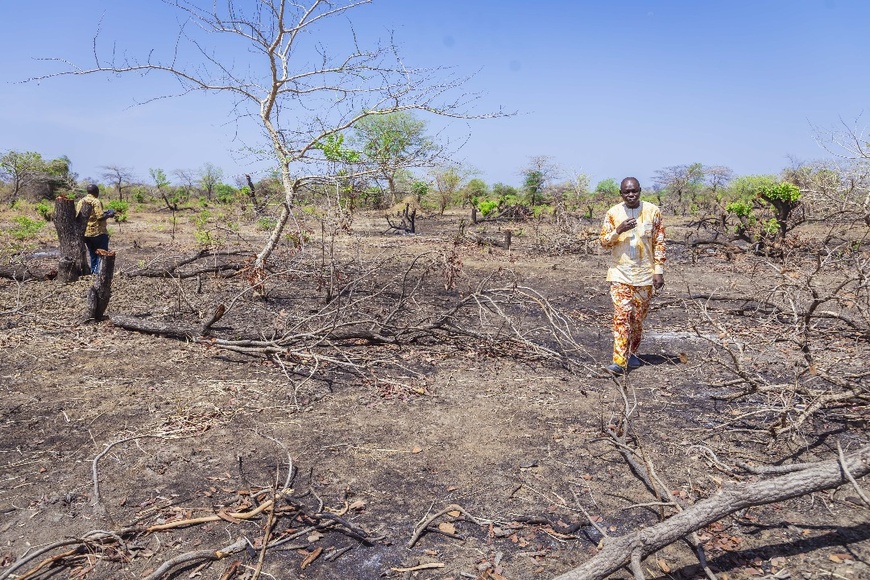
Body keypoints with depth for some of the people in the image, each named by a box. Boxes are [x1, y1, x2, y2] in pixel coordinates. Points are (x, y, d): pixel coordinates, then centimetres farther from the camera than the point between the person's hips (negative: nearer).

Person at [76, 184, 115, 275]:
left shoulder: (80, 201, 9)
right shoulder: (96, 201, -14)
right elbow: (100, 217, -20)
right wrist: (109, 215, -1)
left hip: (85, 233, 7)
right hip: (98, 232, -7)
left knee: (93, 254, 17)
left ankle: (93, 272, 20)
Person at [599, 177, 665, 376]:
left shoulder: (653, 211, 0)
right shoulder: (613, 213, 0)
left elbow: (659, 243, 2)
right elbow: (603, 242, 0)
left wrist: (659, 270, -3)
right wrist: (618, 230, -18)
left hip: (644, 274, 1)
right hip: (620, 273, -1)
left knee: (638, 317, 10)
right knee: (621, 316, -10)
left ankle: (632, 353, 29)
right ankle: (620, 361, -12)